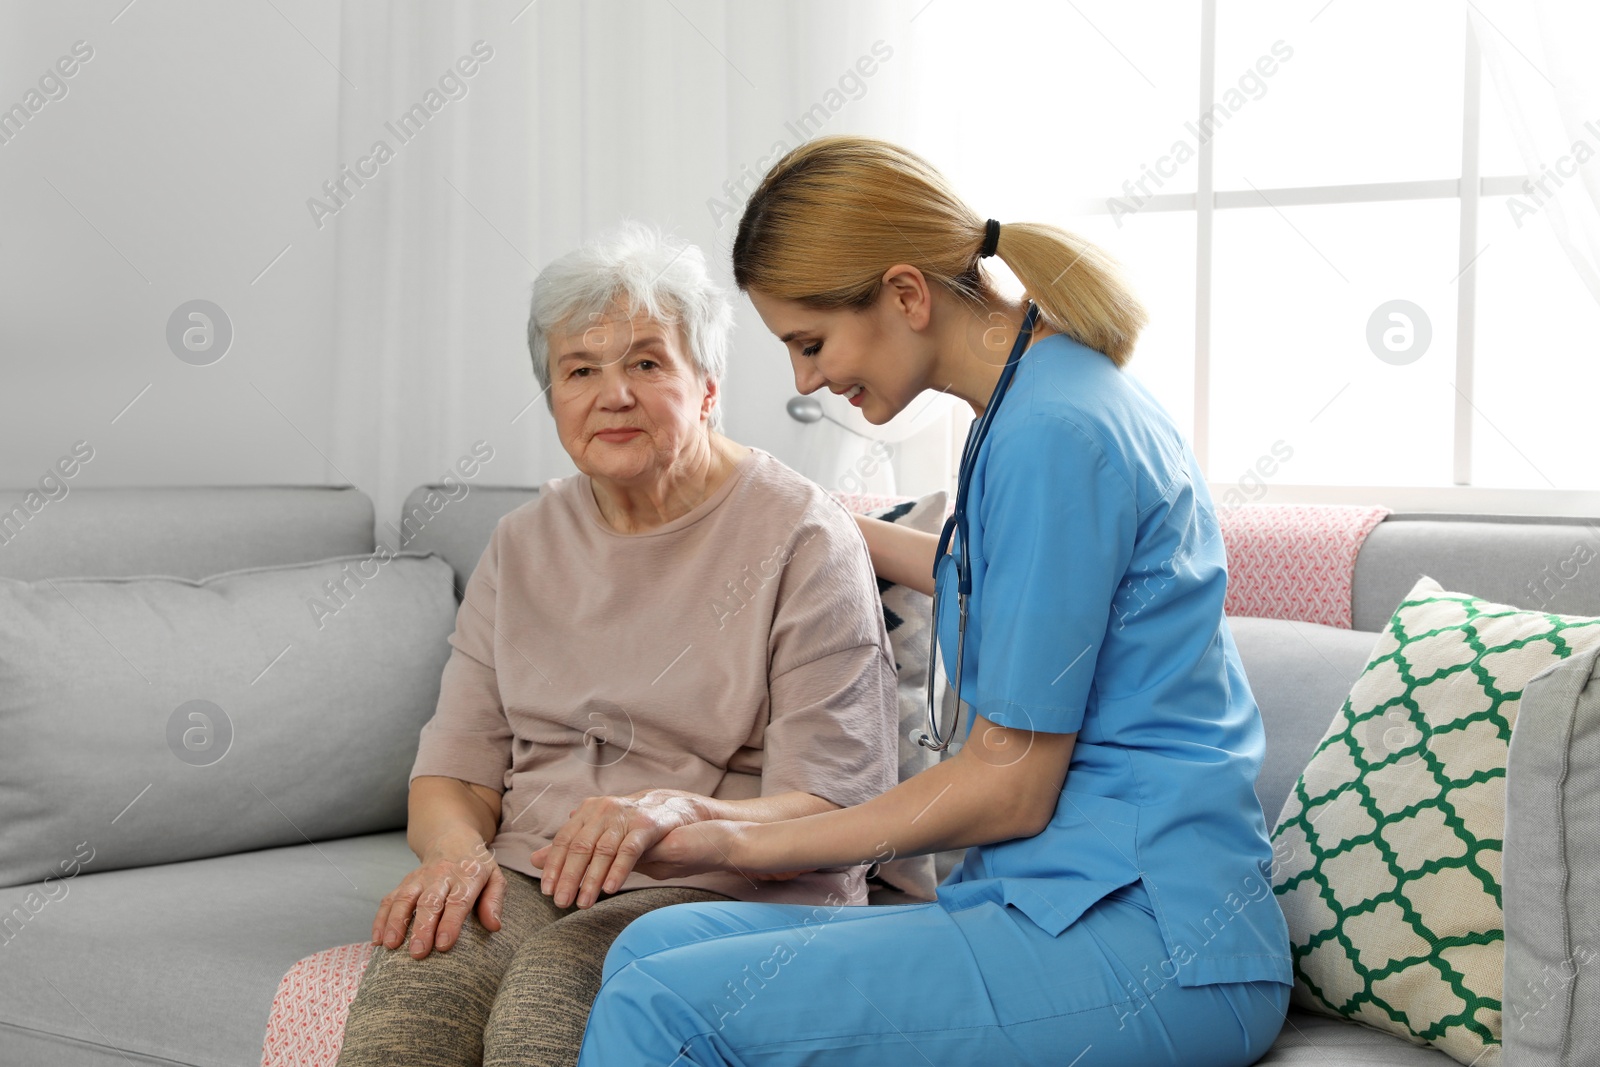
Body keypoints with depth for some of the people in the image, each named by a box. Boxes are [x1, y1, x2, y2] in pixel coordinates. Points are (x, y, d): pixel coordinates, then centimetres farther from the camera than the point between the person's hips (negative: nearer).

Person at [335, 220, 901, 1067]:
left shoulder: (805, 541, -2)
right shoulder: (522, 545, 16)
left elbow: (833, 819, -9)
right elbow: (452, 773, 12)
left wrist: (681, 814, -29)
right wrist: (456, 848, -12)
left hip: (730, 893, -3)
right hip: (526, 881, 4)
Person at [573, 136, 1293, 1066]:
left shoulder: (1054, 435, -16)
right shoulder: (1059, 393, 14)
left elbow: (1010, 784, -13)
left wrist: (749, 843, -4)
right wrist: (855, 536, 48)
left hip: (1145, 945, -10)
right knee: (655, 945, -3)